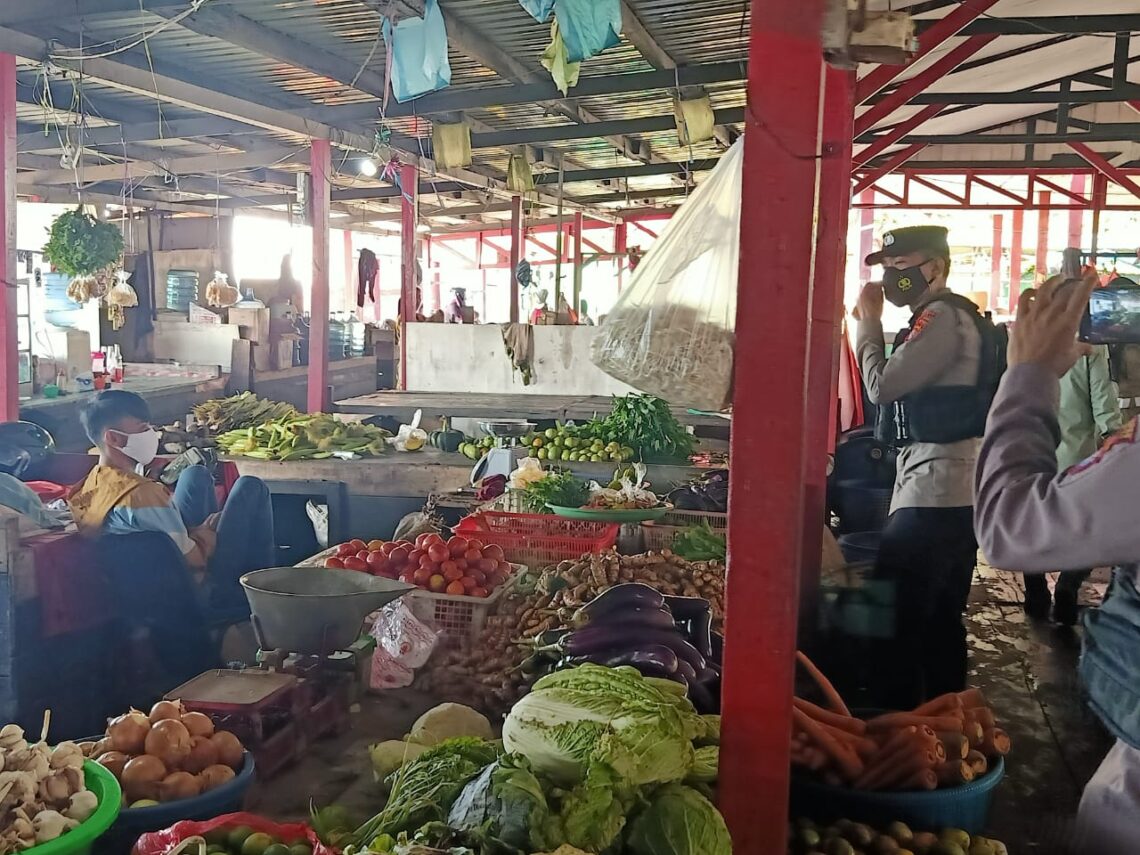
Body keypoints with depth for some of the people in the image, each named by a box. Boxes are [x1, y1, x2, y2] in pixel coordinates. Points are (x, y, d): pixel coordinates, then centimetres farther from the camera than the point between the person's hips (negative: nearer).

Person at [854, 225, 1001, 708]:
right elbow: (901, 391, 21)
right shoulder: (952, 316, 20)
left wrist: (869, 321, -4)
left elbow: (882, 387, -15)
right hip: (955, 491, 11)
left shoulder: (942, 318, -12)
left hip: (935, 490, -11)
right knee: (940, 620, 16)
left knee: (892, 616, -8)